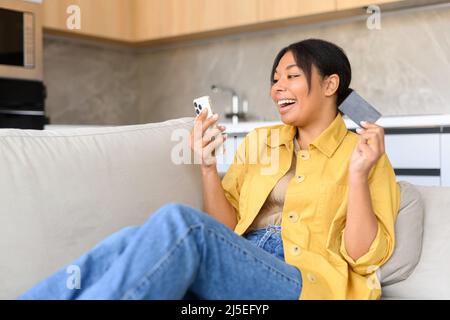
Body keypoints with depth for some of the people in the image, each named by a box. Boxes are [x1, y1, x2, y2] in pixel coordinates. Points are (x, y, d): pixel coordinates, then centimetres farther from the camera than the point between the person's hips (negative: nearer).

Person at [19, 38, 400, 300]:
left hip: (308, 281, -4)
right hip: (234, 270, 5)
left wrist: (358, 174, -13)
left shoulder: (362, 154, 9)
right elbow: (225, 230, 16)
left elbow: (365, 256, -1)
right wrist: (209, 167, 0)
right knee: (131, 240, -29)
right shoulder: (259, 141, 21)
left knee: (177, 220, -32)